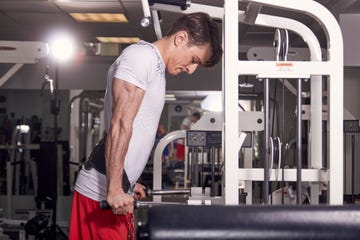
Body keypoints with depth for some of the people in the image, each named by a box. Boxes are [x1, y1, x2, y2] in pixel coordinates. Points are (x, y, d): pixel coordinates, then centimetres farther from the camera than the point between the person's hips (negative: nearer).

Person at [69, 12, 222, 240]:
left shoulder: (155, 67, 19)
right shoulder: (141, 55, -9)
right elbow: (119, 125, -18)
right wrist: (114, 190, -22)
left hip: (116, 190, 9)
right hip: (102, 192, -9)